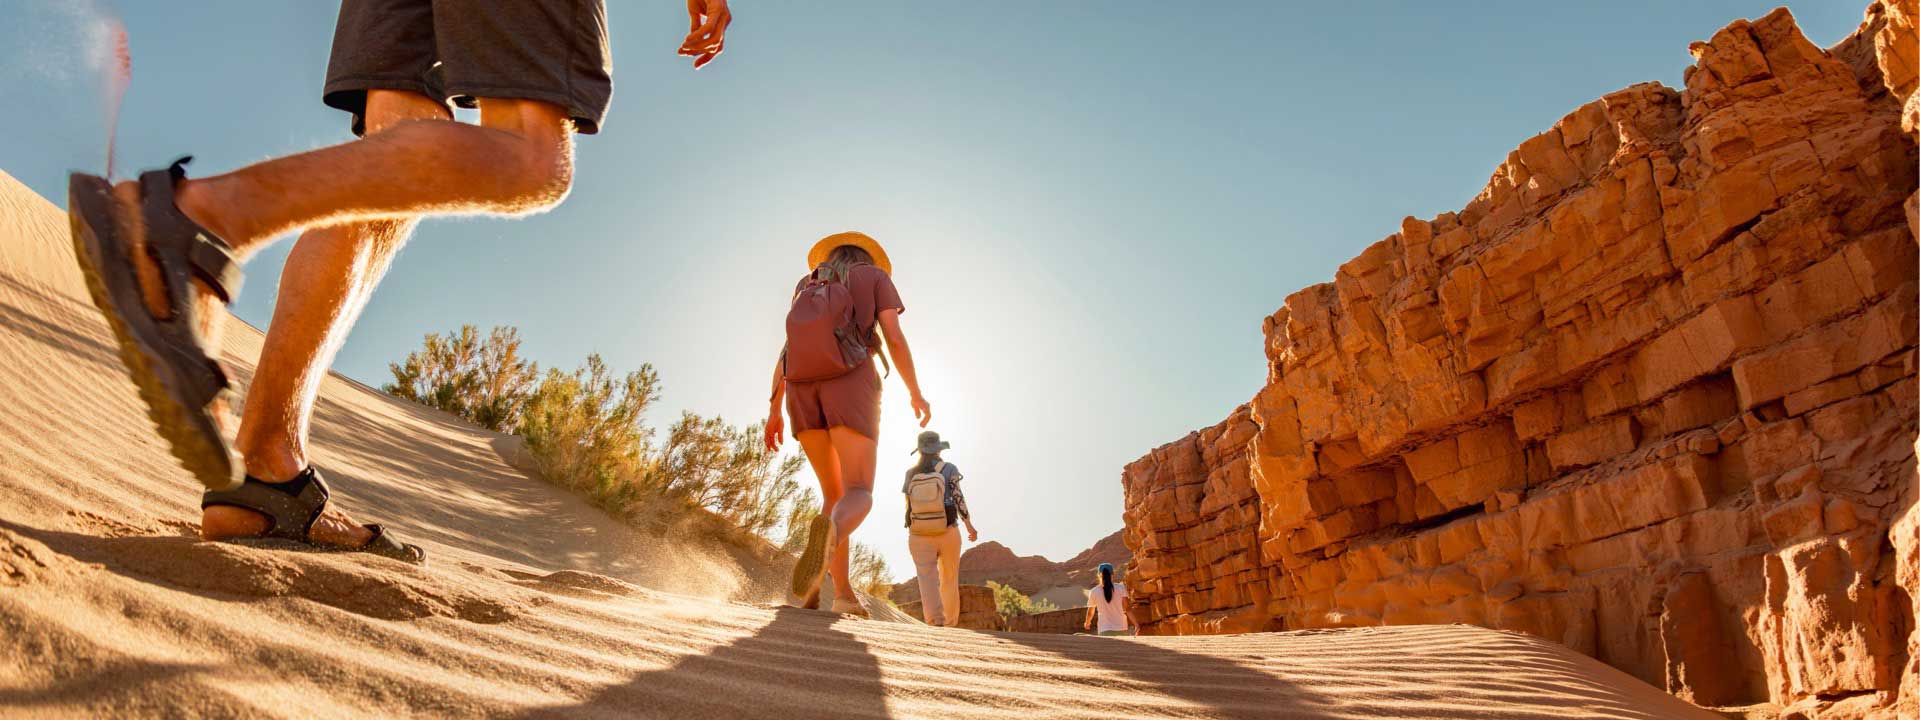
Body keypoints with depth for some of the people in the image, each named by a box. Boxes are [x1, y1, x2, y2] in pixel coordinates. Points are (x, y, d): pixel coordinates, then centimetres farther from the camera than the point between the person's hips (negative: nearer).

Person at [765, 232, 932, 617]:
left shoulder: (807, 288, 27)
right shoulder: (875, 275, 17)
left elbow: (786, 352, 17)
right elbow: (895, 339, 5)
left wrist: (774, 410, 13)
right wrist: (916, 393, 14)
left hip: (803, 390, 5)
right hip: (850, 384, -4)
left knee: (834, 494, 16)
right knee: (858, 497, -12)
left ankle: (843, 593, 2)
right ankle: (828, 532, -50)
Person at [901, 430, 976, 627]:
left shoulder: (910, 474, 5)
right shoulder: (949, 469, -2)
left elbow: (908, 506, 9)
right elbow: (958, 499, -8)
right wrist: (970, 526, 1)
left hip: (919, 536, 1)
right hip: (948, 532, -1)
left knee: (927, 578, -8)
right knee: (949, 580, 14)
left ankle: (935, 621, -28)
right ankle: (951, 624, 19)